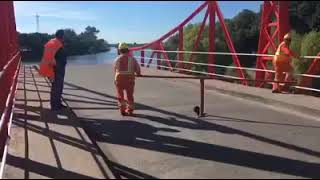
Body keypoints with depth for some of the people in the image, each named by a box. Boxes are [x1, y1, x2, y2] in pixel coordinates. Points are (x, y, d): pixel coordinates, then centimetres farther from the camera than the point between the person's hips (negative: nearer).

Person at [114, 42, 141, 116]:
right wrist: (138, 74, 21)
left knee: (120, 96, 15)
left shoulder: (117, 59, 3)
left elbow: (115, 70, 9)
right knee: (130, 95, 16)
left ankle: (122, 110, 9)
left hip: (119, 79, 0)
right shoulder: (132, 58, 0)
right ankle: (130, 110, 19)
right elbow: (138, 68, 0)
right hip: (129, 79, 0)